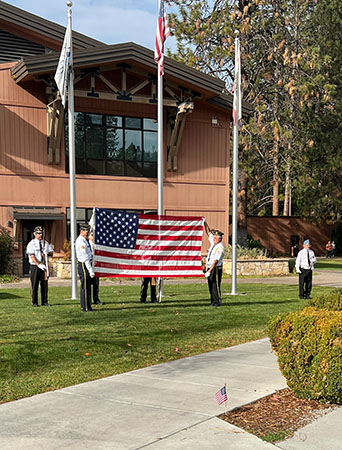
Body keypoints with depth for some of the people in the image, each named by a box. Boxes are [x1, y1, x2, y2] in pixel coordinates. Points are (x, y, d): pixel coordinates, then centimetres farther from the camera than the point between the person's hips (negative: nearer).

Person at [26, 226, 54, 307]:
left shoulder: (45, 243, 12)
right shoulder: (31, 244, -4)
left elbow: (52, 253, 10)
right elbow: (32, 256, -14)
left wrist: (47, 253, -14)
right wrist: (38, 264, -25)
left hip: (44, 266, 4)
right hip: (35, 266, -4)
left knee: (44, 284, 5)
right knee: (34, 285, 0)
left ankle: (44, 302, 12)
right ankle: (34, 302, 7)